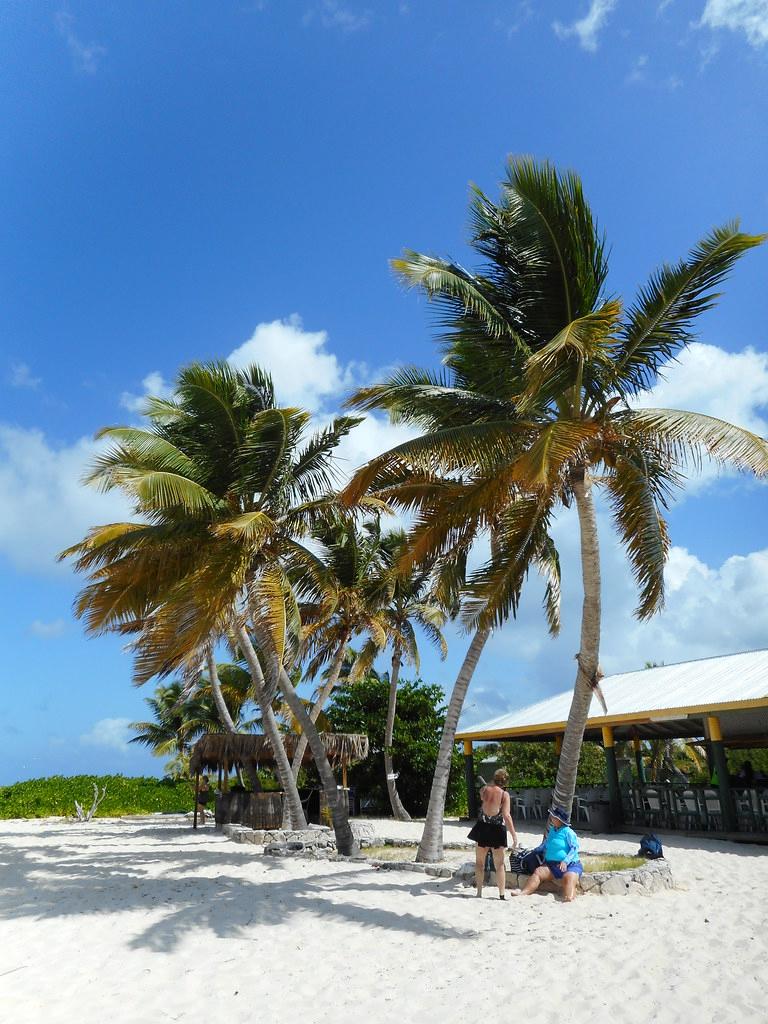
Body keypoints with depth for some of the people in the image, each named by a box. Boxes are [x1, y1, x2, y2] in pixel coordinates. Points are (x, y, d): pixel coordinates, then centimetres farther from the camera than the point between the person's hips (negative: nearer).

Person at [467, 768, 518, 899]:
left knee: (480, 862, 15)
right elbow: (506, 815, -18)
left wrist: (491, 784, 19)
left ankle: (479, 892, 17)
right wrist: (514, 834, -15)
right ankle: (502, 894, 5)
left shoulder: (484, 790, -2)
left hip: (483, 827, 2)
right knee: (499, 864, 9)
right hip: (497, 829, -2)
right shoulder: (504, 794, -12)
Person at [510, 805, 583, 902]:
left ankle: (568, 899, -58)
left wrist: (565, 861, -22)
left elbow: (575, 848, -12)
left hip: (570, 865, -5)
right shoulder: (551, 830, 17)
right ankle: (523, 892, -32)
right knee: (538, 872, -17)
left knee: (569, 878, -34)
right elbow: (545, 846, 28)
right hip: (551, 864, 5)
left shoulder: (568, 832, -4)